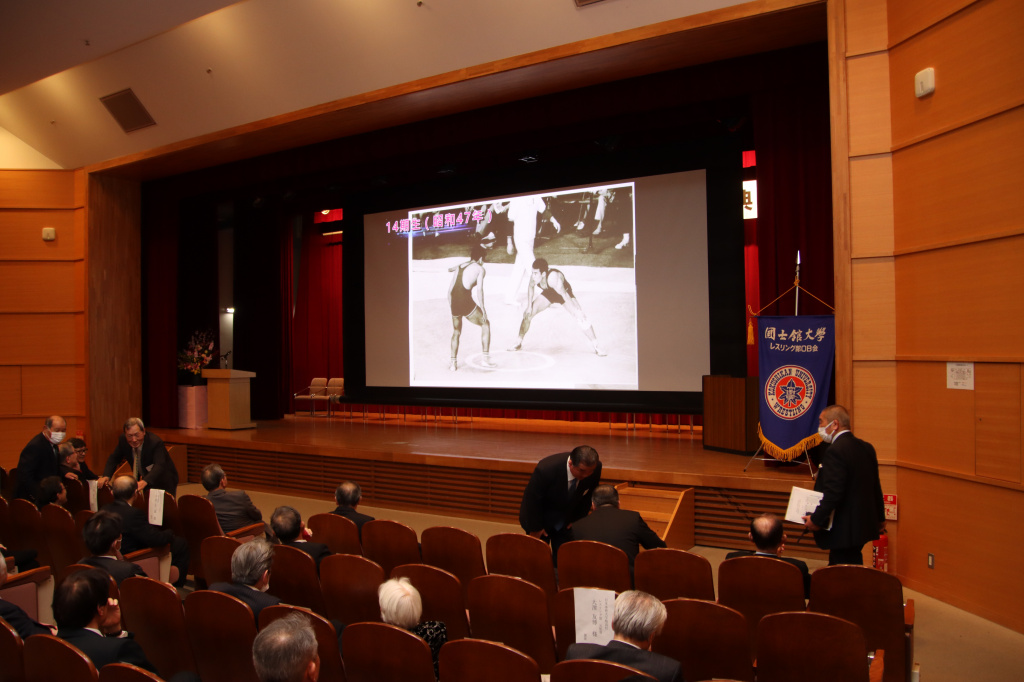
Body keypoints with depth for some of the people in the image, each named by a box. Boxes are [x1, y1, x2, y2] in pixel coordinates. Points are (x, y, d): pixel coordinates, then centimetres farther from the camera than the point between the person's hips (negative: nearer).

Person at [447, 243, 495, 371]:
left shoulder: (459, 267, 22)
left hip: (454, 303, 5)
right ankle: (485, 358, 11)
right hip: (467, 302, -5)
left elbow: (450, 290, 19)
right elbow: (479, 290, -4)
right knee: (485, 324, 15)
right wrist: (483, 309, -1)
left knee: (456, 332, 24)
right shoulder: (480, 268, 8)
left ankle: (453, 363, 21)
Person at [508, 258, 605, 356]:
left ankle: (596, 346, -2)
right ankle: (519, 342, 17)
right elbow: (531, 287, -4)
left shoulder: (553, 278, -43)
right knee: (527, 314, -3)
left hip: (565, 292, -4)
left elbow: (565, 295, -41)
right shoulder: (534, 277, -27)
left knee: (581, 318, -17)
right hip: (548, 293, 5)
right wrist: (529, 306, -1)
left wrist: (576, 311, -43)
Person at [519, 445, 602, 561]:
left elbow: (588, 495, -3)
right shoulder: (546, 469, -37)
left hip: (566, 521, 3)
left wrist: (578, 520, 0)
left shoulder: (595, 468, -24)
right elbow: (531, 499, -22)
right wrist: (535, 528, -13)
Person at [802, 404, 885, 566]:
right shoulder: (866, 447, 8)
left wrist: (816, 519, -17)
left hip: (843, 530, -10)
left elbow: (833, 493, -25)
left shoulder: (835, 451, -21)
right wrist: (879, 517, 26)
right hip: (863, 525, 10)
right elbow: (875, 487, 16)